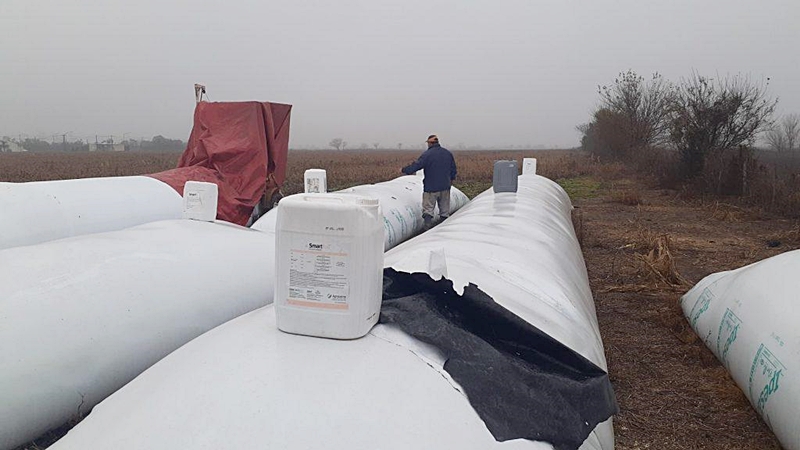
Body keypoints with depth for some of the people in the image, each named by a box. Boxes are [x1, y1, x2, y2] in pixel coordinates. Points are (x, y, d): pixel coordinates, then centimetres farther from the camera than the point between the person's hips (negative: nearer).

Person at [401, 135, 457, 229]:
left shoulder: (427, 154, -13)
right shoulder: (448, 153, 7)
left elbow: (416, 166, -14)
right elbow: (453, 168, 17)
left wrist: (404, 170, 1)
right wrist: (451, 179, 34)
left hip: (431, 187, -5)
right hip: (445, 186, 5)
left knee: (428, 209, 0)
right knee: (444, 209, 13)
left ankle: (428, 228, -11)